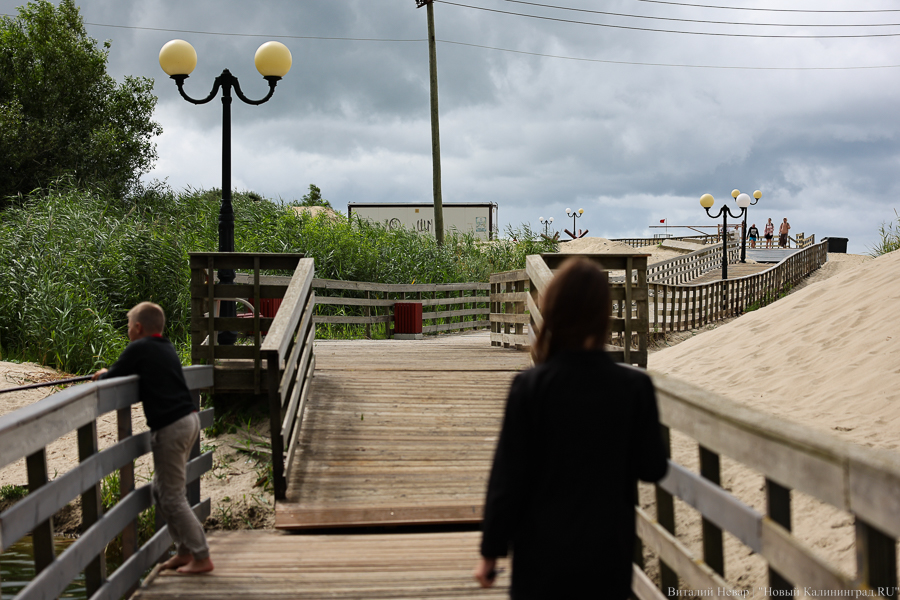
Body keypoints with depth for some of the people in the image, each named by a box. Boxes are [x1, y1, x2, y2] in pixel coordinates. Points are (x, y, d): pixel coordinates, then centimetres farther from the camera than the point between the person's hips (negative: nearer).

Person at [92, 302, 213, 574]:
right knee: (161, 491, 18)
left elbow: (111, 379, -4)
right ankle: (185, 551, 19)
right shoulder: (167, 348, 18)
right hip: (189, 419, 9)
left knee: (172, 497, -3)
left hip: (170, 427, -9)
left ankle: (202, 557, -2)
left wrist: (103, 375, 18)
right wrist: (110, 374, 25)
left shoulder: (138, 349, -7)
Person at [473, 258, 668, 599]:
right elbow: (653, 467, 1)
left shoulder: (530, 386, -12)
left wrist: (491, 551, 1)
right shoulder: (634, 387, -8)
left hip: (543, 555, -1)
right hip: (608, 556, 2)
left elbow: (508, 478, -9)